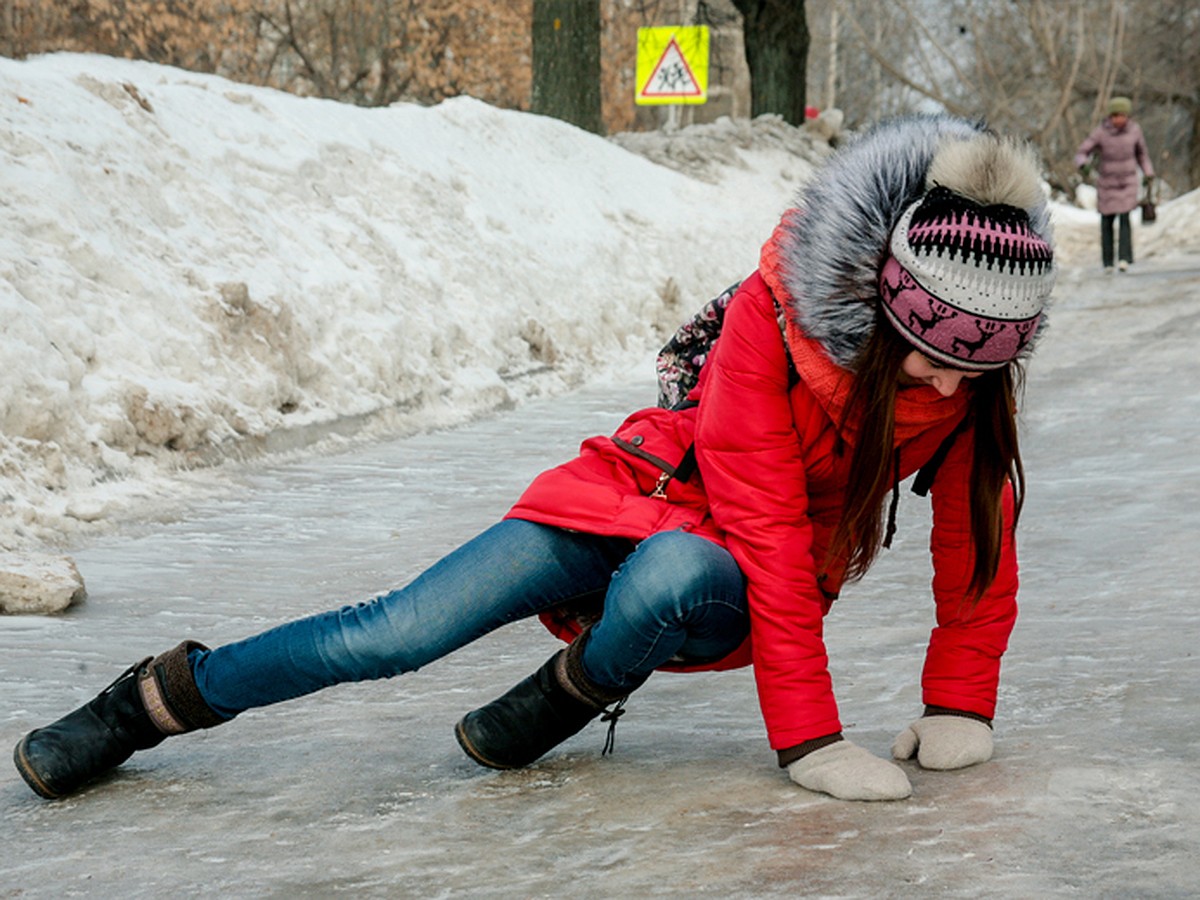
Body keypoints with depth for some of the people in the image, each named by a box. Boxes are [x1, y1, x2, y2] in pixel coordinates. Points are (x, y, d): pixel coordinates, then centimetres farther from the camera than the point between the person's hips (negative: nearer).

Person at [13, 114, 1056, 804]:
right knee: (403, 631, -16)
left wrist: (958, 706, -7)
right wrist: (808, 734, -30)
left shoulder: (974, 365, -15)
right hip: (642, 493, -1)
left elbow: (979, 536, -2)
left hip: (736, 589, 1)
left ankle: (570, 696, -5)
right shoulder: (774, 309, -25)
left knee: (674, 574, -38)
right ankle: (155, 699, 6)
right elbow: (765, 524, -26)